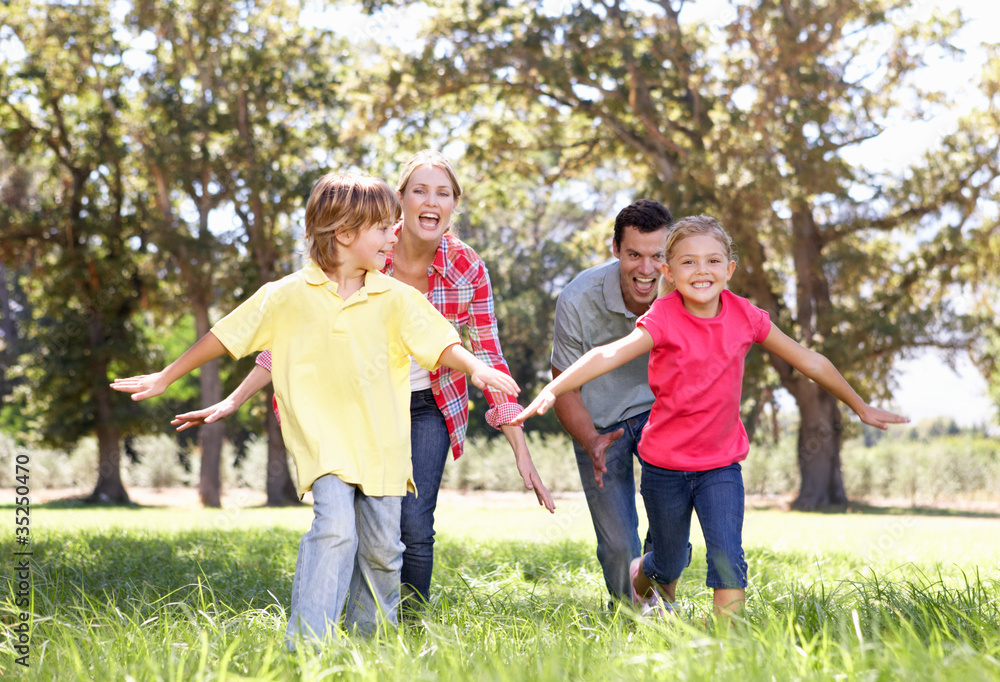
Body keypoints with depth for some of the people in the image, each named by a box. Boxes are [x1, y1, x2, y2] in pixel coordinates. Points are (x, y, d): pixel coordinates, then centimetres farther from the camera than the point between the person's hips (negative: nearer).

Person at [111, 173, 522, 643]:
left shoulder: (394, 297, 4)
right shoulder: (286, 296, -1)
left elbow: (438, 343, 1)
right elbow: (226, 337, 5)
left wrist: (474, 366, -20)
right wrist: (164, 378, 10)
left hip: (381, 441, 3)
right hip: (322, 440, -3)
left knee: (381, 546, 8)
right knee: (335, 526, -23)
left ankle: (370, 642, 28)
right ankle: (305, 644, -20)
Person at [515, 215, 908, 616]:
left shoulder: (744, 316, -8)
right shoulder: (664, 319, -18)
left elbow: (809, 362, 4)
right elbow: (611, 354, -35)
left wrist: (861, 407, 14)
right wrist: (552, 390, -50)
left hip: (721, 464, 2)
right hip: (665, 465, -2)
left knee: (727, 558, -16)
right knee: (670, 562, 16)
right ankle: (641, 578, 50)